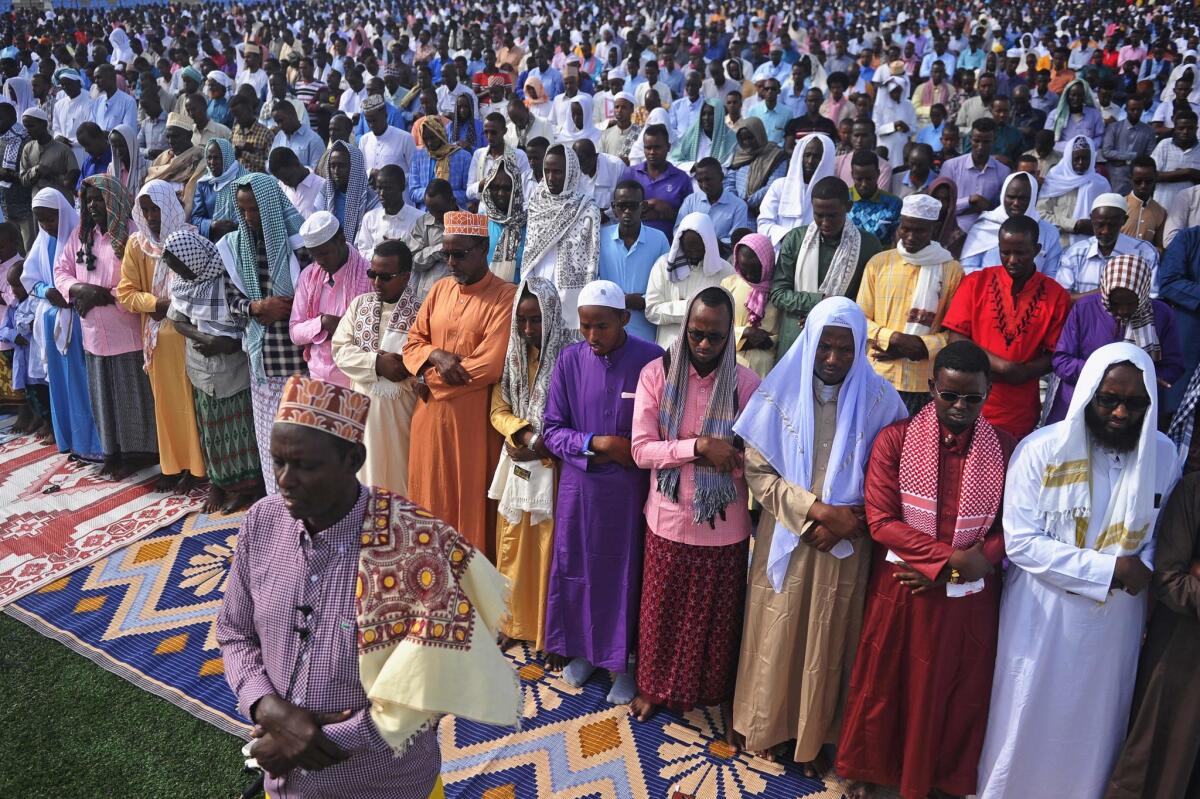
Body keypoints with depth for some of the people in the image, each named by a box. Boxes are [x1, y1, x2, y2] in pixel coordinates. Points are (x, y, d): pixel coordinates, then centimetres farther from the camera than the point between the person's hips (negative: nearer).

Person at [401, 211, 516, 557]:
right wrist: (435, 355, -11)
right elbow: (413, 342, 12)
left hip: (473, 418, -6)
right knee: (430, 497, 13)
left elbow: (490, 367, -19)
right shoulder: (440, 289, 9)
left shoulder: (505, 297, -11)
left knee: (471, 499, 4)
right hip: (431, 414, 6)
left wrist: (429, 378, -8)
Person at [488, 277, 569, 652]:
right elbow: (498, 410, 4)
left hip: (553, 466, -4)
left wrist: (544, 445, -19)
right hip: (517, 462, 5)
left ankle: (551, 630, 15)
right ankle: (513, 621, 27)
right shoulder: (511, 354, 4)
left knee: (550, 548, 2)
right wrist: (524, 433, -13)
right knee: (512, 544, 13)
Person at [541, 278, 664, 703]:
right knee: (577, 567, 15)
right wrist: (597, 444, -16)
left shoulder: (651, 359, -12)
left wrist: (637, 454, -18)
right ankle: (581, 648, 37)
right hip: (579, 485, 3)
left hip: (630, 488, -2)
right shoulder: (570, 359, -4)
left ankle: (624, 661, 28)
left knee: (627, 572, 9)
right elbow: (552, 429, -2)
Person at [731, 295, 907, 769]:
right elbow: (756, 469, -9)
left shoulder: (879, 399, -9)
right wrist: (817, 510, -18)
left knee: (826, 641, 14)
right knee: (776, 635, 13)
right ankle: (766, 724, 35)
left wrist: (847, 523, -15)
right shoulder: (780, 392, -10)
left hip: (845, 546, 0)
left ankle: (814, 736, 34)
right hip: (785, 539, 0)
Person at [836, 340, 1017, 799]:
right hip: (900, 589, -1)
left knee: (956, 693, 16)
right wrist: (950, 558, -19)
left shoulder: (1005, 450, -3)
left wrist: (960, 566, -15)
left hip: (968, 598, 1)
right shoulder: (894, 440, -8)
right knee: (883, 686, 14)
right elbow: (881, 521, -12)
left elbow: (1013, 530, -2)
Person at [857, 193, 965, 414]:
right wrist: (893, 338, -11)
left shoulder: (951, 270, 2)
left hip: (926, 382, -1)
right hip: (880, 377, 1)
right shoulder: (879, 263, 6)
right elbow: (860, 319, 5)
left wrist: (920, 347, -12)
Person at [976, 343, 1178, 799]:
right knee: (1026, 724, 12)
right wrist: (1109, 568, -20)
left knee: (1094, 726, 19)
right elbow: (1020, 542, -18)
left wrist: (1142, 568, -13)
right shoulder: (1041, 450, -16)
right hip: (1042, 614, -3)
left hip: (1115, 620, 3)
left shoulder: (1163, 454, -4)